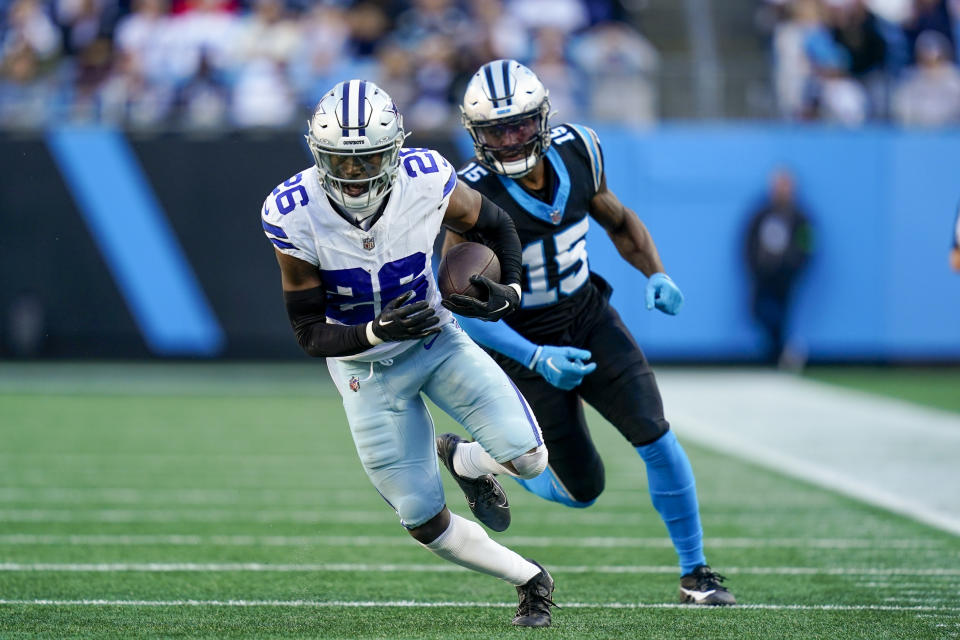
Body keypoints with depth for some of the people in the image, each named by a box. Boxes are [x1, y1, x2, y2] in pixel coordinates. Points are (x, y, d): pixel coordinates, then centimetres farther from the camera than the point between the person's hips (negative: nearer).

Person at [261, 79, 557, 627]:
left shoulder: (426, 181, -22)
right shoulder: (295, 216, -26)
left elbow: (497, 225, 0)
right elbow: (310, 335, -20)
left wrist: (511, 289, -19)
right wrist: (378, 331, -38)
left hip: (437, 339, 1)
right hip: (367, 369, -1)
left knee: (528, 457, -16)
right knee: (426, 522, 0)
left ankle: (468, 462, 21)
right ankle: (530, 580, 25)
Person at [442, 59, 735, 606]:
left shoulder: (577, 152, -10)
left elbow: (618, 221, 10)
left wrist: (657, 275, -8)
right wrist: (537, 359, -30)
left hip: (589, 316, 4)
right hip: (526, 342, -4)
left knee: (654, 434, -12)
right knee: (583, 489, 1)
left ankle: (694, 572, 3)